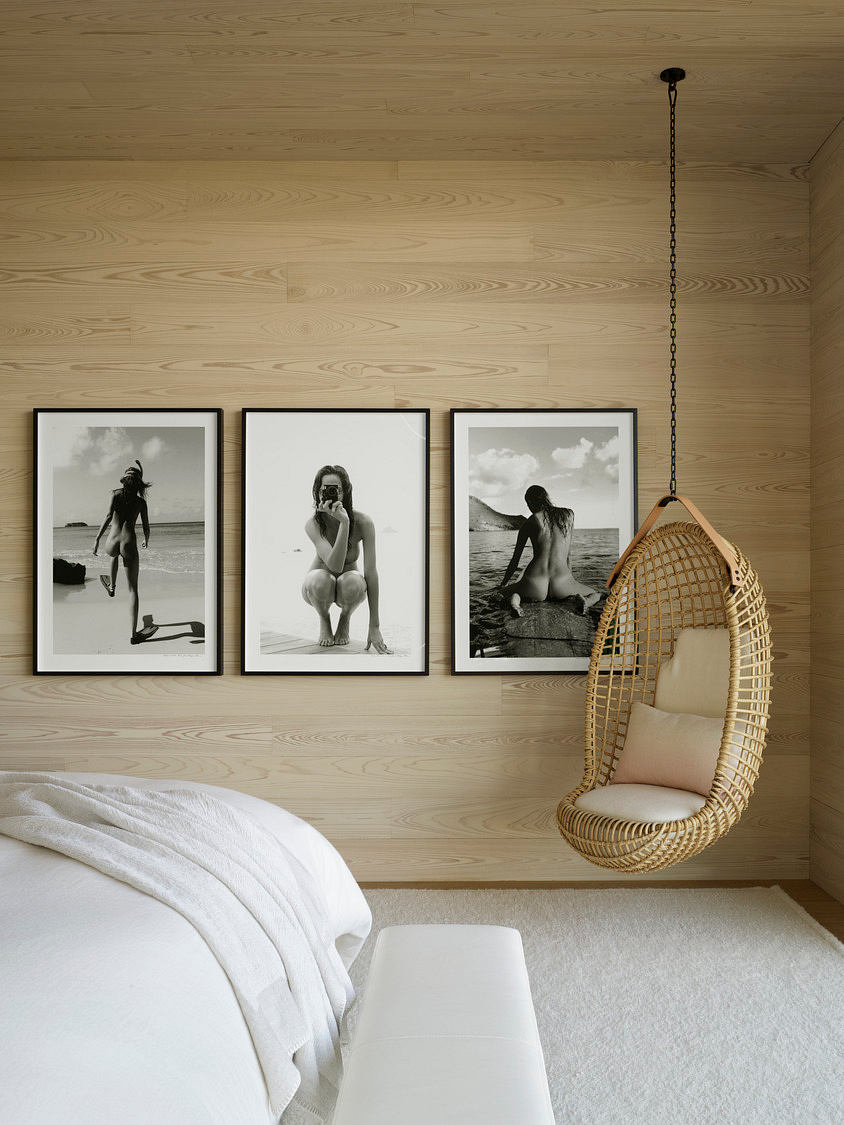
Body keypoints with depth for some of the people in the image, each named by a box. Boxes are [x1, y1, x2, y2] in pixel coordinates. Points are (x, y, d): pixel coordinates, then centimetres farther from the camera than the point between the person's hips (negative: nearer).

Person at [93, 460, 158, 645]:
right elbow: (146, 527, 11)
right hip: (129, 544, -1)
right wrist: (146, 541, 32)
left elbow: (109, 516, -8)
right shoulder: (141, 501, 8)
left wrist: (97, 539, -7)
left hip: (111, 544, 1)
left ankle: (112, 587, 56)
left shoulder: (116, 494, 4)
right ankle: (134, 633, -5)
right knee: (133, 589, 2)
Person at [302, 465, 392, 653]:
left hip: (348, 587, 0)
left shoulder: (363, 522, -24)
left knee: (353, 581, -36)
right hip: (320, 587, 0)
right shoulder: (313, 524, -24)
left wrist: (374, 626, -31)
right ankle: (323, 619, -2)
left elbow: (370, 571, -27)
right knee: (319, 578, -36)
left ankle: (345, 618, -1)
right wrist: (344, 523, -49)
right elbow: (335, 565, -38)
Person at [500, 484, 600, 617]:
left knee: (506, 591, 32)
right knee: (595, 595, 30)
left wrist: (503, 585, 25)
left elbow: (515, 561, 11)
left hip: (535, 587, -1)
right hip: (561, 584, 1)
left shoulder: (530, 522, 7)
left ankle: (515, 598, -6)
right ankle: (580, 599, -8)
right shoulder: (568, 514, 12)